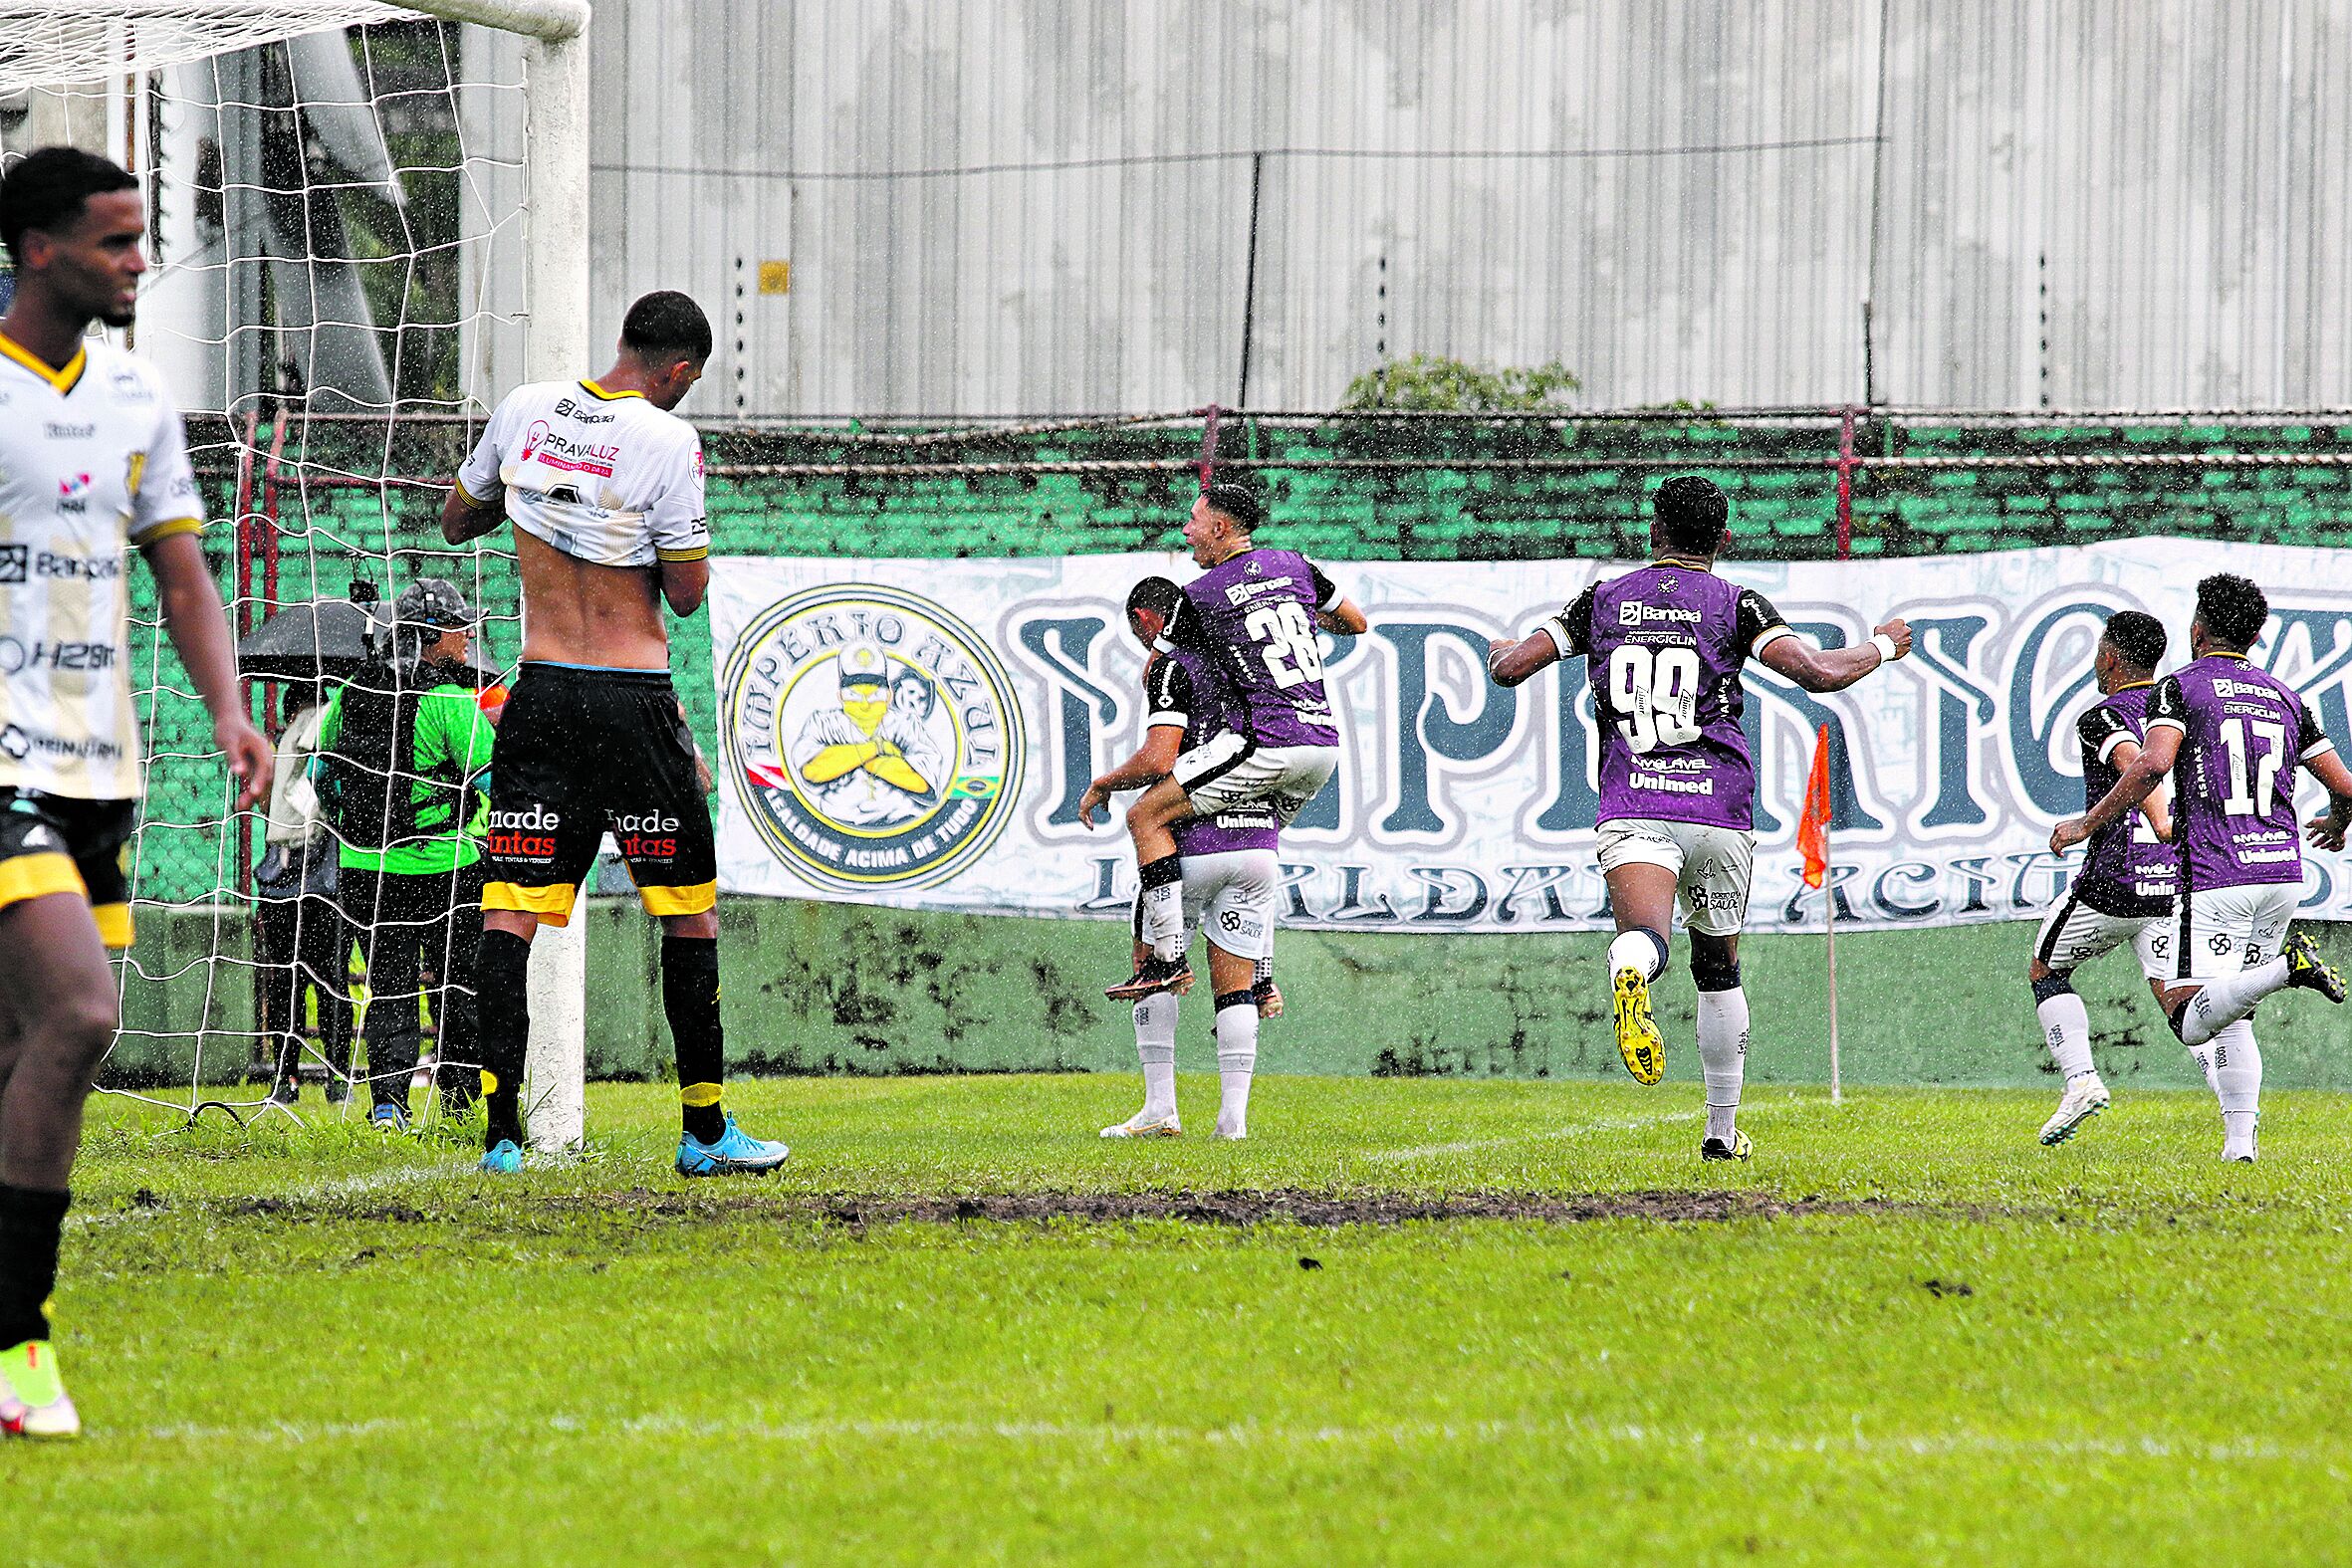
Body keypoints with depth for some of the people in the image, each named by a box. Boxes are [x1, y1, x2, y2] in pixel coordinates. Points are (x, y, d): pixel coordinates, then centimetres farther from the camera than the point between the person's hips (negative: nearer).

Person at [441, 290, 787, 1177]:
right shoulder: (667, 441, -12)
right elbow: (688, 593, -6)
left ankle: (501, 1131, -9)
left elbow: (456, 521, 18)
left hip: (542, 694, 4)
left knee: (511, 910, 0)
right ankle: (704, 1130, 13)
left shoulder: (524, 411, 3)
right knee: (689, 912, 9)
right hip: (636, 703, -4)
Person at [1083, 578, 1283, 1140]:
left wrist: (1102, 785, -1)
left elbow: (1158, 760, -16)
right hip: (1259, 840, 5)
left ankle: (1160, 1109, 4)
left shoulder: (1170, 667, -6)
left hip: (1195, 840, -5)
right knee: (1234, 983, 9)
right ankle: (1233, 1115, 1)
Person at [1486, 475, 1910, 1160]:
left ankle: (1631, 972, -63)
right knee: (1719, 969, 20)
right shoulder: (1736, 604, 5)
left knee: (1643, 937, -24)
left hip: (1632, 807, -1)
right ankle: (1722, 1131, 26)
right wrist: (1884, 646, 13)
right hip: (1720, 808, 1)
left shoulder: (1604, 600, 11)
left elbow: (1510, 667, 9)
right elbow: (1819, 674, -7)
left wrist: (1500, 650, 34)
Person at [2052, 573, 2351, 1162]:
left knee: (2190, 1020, -10)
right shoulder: (2285, 698, 15)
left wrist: (2089, 823, -8)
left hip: (2215, 875, -6)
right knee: (2232, 1017, 15)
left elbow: (2152, 765, -18)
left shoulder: (2180, 686, 0)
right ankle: (2240, 1141, 2)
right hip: (2282, 871, 6)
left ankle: (2287, 966, -32)